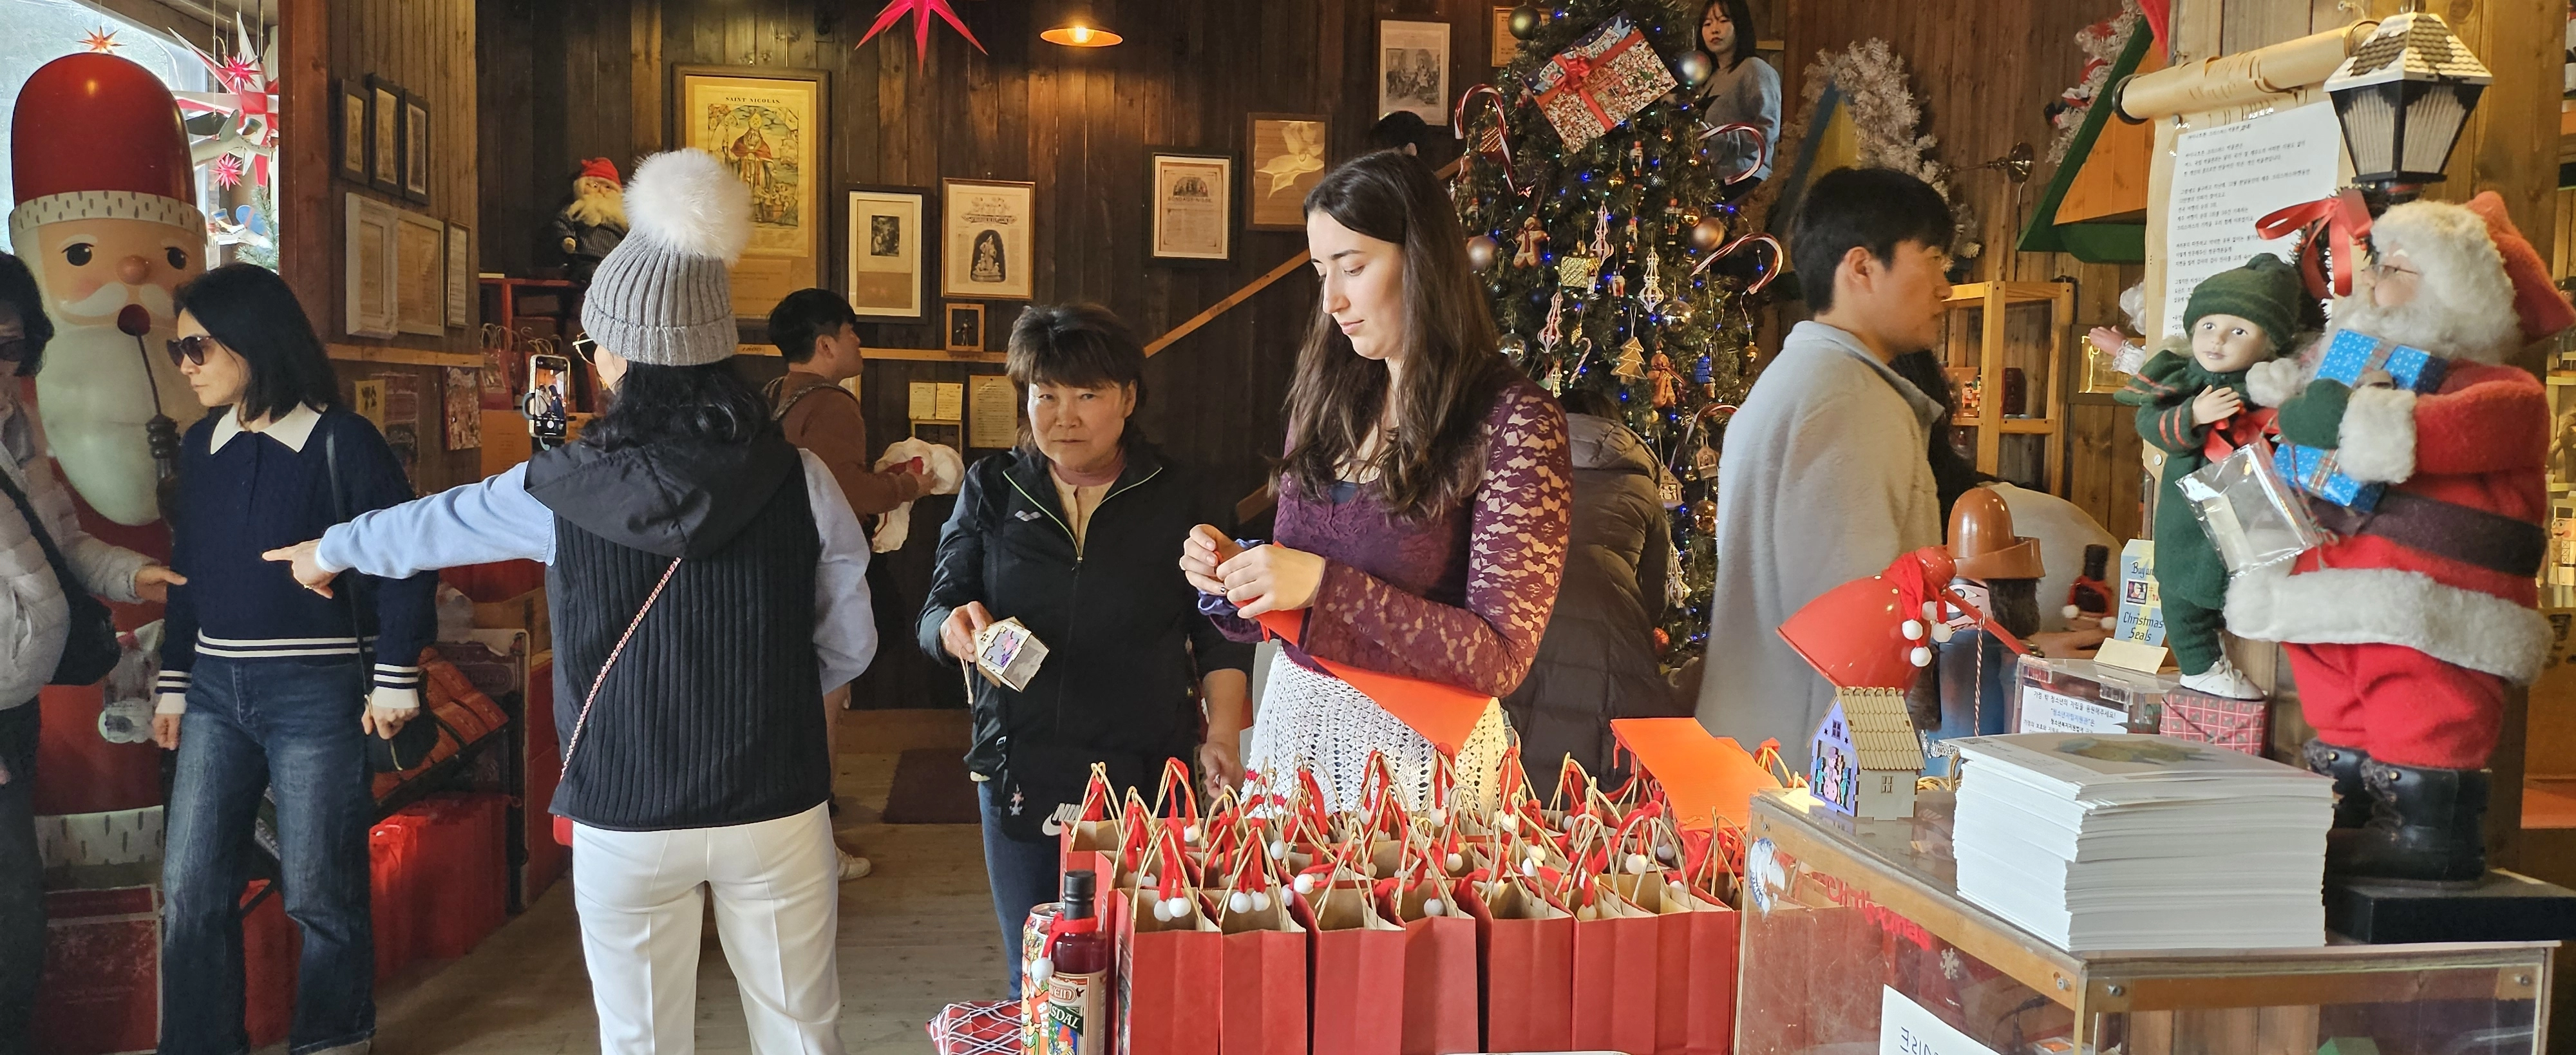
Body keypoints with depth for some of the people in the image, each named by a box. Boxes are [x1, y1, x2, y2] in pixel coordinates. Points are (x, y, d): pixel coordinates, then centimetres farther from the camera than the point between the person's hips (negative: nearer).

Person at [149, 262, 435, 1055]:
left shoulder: (340, 441, -9)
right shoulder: (202, 445, 10)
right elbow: (186, 571, 16)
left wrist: (394, 681, -10)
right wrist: (173, 684, 15)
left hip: (317, 691, -6)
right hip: (216, 689, 6)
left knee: (319, 890, 2)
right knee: (190, 887, 7)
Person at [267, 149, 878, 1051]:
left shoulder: (563, 492, -8)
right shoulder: (800, 482, -10)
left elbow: (434, 524, 12)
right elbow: (849, 647, -1)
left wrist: (330, 550, 33)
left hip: (627, 821, 0)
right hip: (776, 809, 0)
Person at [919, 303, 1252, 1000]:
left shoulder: (1178, 497, 3)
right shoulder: (991, 491, 5)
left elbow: (1221, 636, 7)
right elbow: (934, 615, 4)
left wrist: (1221, 738, -4)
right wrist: (956, 628, -19)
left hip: (1147, 779, -1)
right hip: (1020, 777, 2)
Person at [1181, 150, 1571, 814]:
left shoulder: (1513, 422, -15)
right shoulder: (1326, 396, 4)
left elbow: (1500, 656, -19)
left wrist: (1324, 585, -23)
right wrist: (1231, 574, -8)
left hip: (1418, 745, -5)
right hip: (1293, 717, 6)